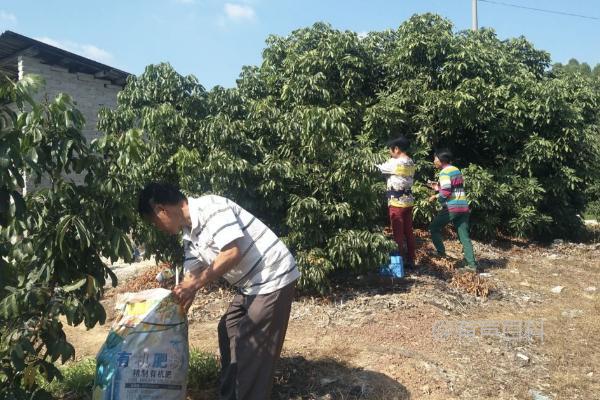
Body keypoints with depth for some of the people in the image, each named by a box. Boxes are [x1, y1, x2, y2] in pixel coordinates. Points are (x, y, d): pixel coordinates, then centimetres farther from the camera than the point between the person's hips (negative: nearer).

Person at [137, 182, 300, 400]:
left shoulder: (210, 207, -21)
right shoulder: (190, 235, 8)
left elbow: (233, 253, -27)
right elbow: (191, 275, 11)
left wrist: (196, 284, -22)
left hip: (273, 279, -10)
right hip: (251, 284, 10)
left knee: (252, 346, -5)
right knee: (228, 331, 18)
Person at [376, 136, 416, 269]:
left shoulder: (395, 163, -16)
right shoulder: (410, 163, 8)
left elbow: (379, 168, -6)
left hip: (397, 202, -8)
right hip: (408, 201, 8)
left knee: (398, 234, -1)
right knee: (408, 232, 12)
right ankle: (411, 260, 18)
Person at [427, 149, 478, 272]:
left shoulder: (444, 172, -8)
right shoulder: (456, 170, 18)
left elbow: (446, 192, -17)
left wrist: (436, 196, 0)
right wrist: (439, 188, 21)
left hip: (452, 207, -8)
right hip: (463, 207, 8)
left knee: (434, 228, 11)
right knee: (464, 237, 6)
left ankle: (441, 254, 9)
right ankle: (472, 264, 3)